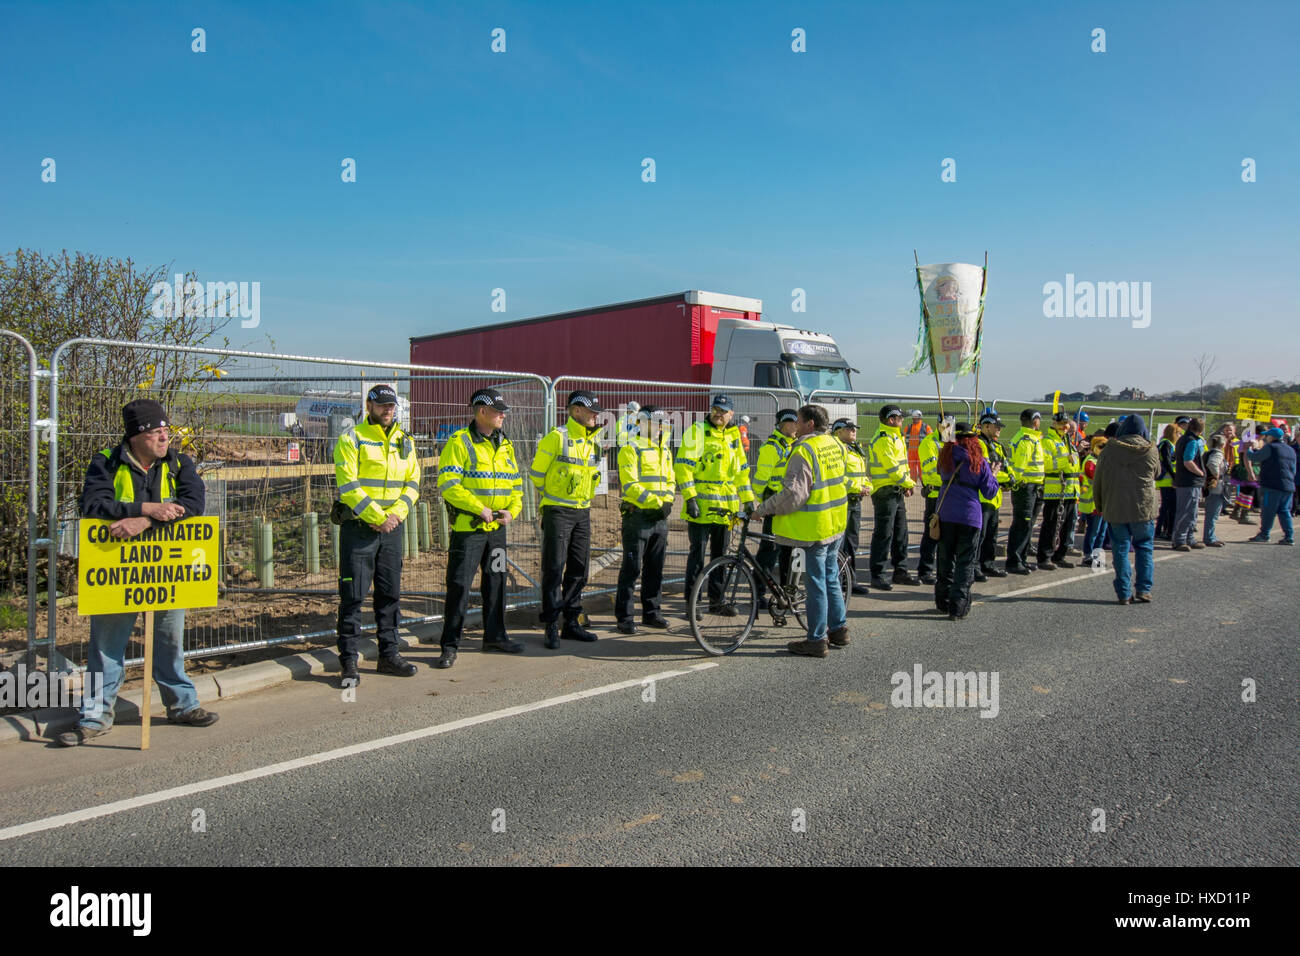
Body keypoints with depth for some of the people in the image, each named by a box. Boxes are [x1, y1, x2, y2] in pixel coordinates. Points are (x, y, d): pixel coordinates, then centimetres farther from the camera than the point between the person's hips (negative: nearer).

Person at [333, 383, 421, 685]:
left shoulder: (404, 442, 13)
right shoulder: (351, 439, -5)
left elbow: (413, 483, 10)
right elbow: (347, 485, -13)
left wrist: (396, 514, -7)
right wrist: (377, 518, -16)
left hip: (392, 528, 5)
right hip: (358, 527, -5)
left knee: (390, 593, 11)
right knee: (353, 595, -2)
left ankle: (388, 654, 22)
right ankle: (348, 662, 6)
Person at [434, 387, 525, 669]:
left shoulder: (505, 445, 13)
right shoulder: (459, 442, -9)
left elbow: (516, 484, 18)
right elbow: (448, 485, -17)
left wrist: (511, 510, 0)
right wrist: (479, 508, -20)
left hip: (497, 528, 7)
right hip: (467, 528, -7)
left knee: (496, 583, 14)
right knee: (459, 585, -4)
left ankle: (495, 636, 28)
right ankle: (450, 646, 5)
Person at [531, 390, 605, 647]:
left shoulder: (593, 440, 10)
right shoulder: (556, 437, -11)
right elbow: (536, 473, -3)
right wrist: (550, 495, 8)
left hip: (582, 512, 7)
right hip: (557, 511, -7)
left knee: (579, 569, 9)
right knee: (554, 568, -5)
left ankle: (572, 622, 19)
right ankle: (552, 626, 2)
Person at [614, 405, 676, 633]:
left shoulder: (664, 451, 17)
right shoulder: (631, 449, -6)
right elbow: (630, 485, -14)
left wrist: (667, 503, 1)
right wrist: (655, 503, -17)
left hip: (660, 518, 7)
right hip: (637, 516, -7)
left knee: (655, 569, 12)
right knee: (632, 568, -4)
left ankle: (651, 612, 22)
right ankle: (624, 617, 2)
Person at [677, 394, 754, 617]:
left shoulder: (733, 436, 15)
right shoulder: (696, 432, -3)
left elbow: (742, 470, 22)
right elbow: (683, 465, -10)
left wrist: (748, 500, 18)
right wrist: (690, 497, -17)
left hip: (726, 506, 6)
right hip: (701, 505, -6)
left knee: (720, 554, 12)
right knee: (698, 553, -2)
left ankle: (716, 600, 21)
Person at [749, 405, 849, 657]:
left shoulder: (804, 450, -18)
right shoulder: (835, 445, 8)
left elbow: (793, 494, -24)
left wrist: (762, 510, -16)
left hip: (816, 526, -8)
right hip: (836, 523, 8)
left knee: (816, 582, -1)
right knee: (831, 578, 19)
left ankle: (817, 640, 7)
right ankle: (838, 629, 29)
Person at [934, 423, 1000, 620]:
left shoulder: (945, 458, 2)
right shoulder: (980, 462, -4)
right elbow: (989, 492, 0)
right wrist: (994, 476, 16)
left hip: (945, 514, 3)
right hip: (970, 515, -3)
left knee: (945, 559, 15)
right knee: (966, 562, 3)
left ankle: (943, 603, 24)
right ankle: (958, 608, 0)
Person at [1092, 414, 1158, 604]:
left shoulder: (1109, 450, -2)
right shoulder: (1151, 450, -2)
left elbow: (1097, 480, 3)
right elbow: (1156, 473, 15)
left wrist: (1100, 504, 15)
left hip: (1115, 510, 0)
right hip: (1144, 508, 0)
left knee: (1120, 550, 5)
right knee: (1144, 548, 13)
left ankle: (1124, 593, 4)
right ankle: (1144, 589, 9)